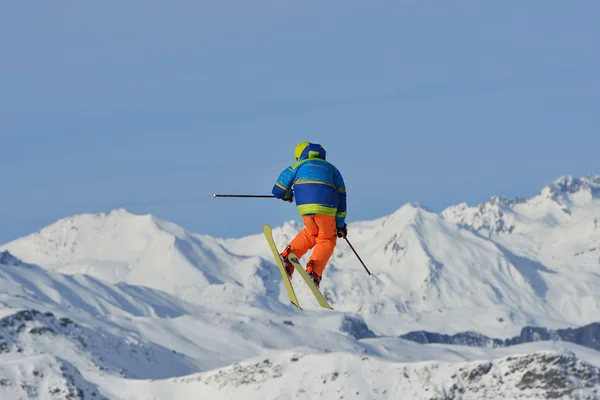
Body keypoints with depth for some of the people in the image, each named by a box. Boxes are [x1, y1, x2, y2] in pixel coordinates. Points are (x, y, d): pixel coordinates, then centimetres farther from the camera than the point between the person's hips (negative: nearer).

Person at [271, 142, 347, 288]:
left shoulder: (298, 166, 22)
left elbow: (279, 190, 18)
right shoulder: (331, 169, 26)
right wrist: (340, 224, 21)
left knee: (311, 234, 26)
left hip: (305, 206, 1)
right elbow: (341, 197, 20)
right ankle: (314, 271, -6)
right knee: (327, 240, 13)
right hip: (326, 208, -1)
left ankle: (288, 255, 9)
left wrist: (287, 195, 43)